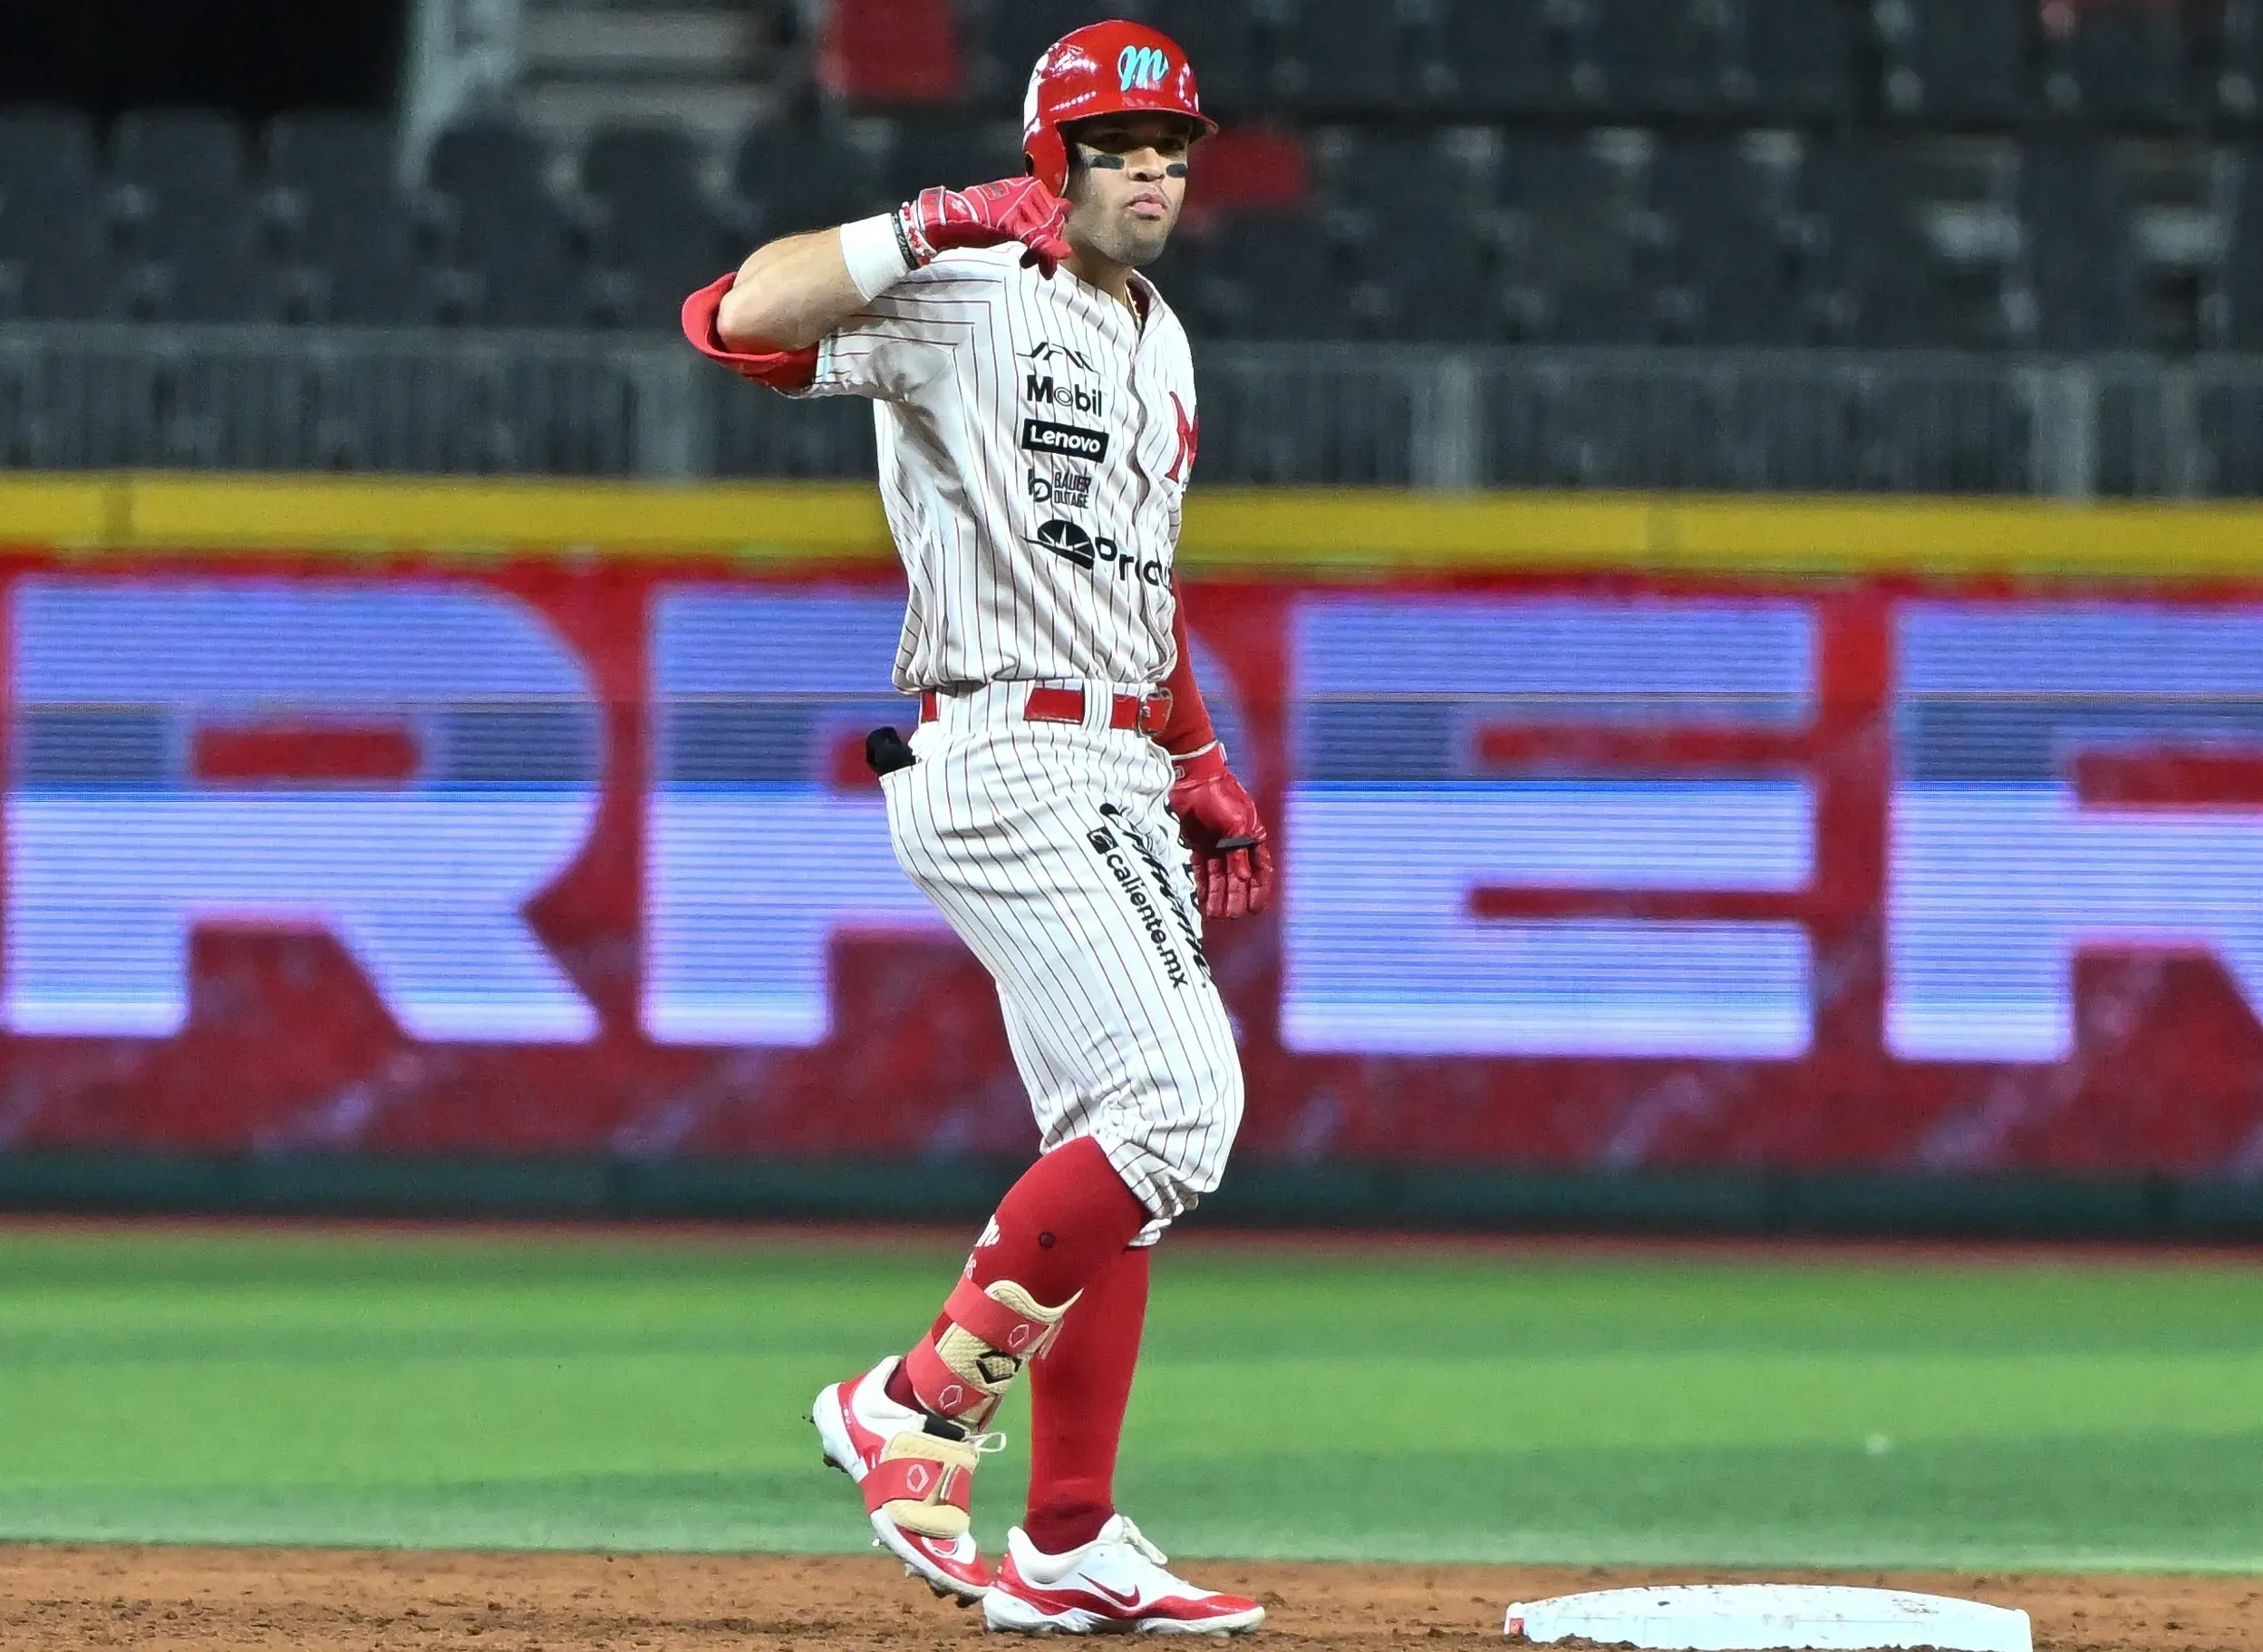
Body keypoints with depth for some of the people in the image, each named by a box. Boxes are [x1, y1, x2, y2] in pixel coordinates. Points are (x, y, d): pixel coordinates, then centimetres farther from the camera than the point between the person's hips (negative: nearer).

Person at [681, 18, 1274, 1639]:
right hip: (1001, 760, -9)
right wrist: (928, 228, -31)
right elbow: (740, 318, -25)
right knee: (1176, 1104, -18)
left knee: (1116, 1152, 9)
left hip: (1115, 778, 9)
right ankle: (920, 1406, -10)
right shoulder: (966, 301, -10)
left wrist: (1202, 766, 22)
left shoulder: (1161, 343, 18)